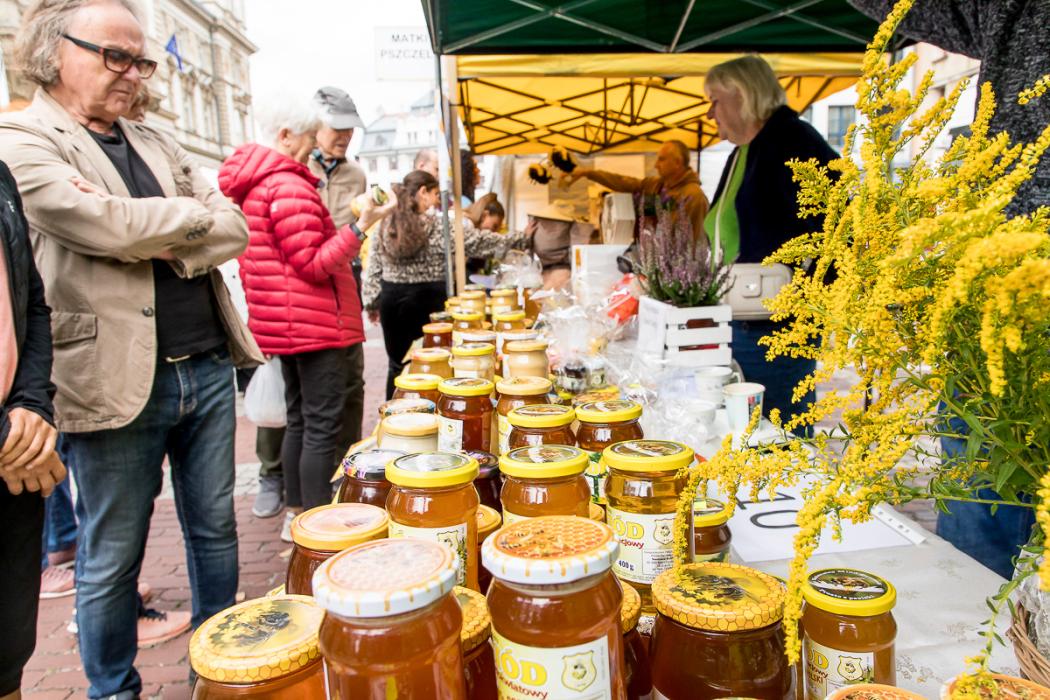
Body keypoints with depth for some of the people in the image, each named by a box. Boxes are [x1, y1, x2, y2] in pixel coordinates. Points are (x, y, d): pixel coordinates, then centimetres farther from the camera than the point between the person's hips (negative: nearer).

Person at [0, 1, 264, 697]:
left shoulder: (157, 142, 15)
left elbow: (234, 229, 7)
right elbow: (105, 225, -19)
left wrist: (168, 247, -11)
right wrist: (195, 213, -3)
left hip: (208, 369, 6)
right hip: (118, 382, -5)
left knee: (215, 528, 16)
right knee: (113, 559, 9)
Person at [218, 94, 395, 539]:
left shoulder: (250, 186, 15)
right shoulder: (288, 186, -16)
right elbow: (313, 265, -19)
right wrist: (361, 226, -21)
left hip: (283, 323, 10)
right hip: (313, 323, -10)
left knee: (299, 420, 17)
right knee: (322, 425, -5)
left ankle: (296, 513, 26)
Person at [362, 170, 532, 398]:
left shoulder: (385, 226, 5)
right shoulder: (440, 224, -8)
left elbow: (373, 270, 8)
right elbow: (480, 242, -4)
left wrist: (372, 303, 19)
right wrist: (521, 239, 6)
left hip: (392, 299, 4)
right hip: (427, 300, -4)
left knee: (397, 364, 12)